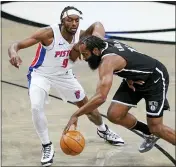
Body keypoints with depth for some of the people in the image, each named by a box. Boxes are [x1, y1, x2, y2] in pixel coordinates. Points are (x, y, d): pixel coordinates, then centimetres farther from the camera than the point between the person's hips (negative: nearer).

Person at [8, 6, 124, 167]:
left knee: (87, 105, 15)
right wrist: (13, 53, -57)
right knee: (36, 107, -28)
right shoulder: (49, 33, -31)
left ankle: (103, 130, 46)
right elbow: (17, 44, -33)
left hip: (64, 75, 5)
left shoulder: (80, 35, -16)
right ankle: (47, 146, -8)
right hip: (41, 74, -4)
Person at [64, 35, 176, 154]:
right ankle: (150, 134, 18)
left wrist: (76, 115, -41)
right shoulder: (104, 43, -10)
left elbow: (101, 97, -46)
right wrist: (128, 78, -5)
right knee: (114, 115, -4)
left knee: (156, 128, -10)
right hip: (134, 78, 9)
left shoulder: (108, 61, -35)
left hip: (155, 78, -9)